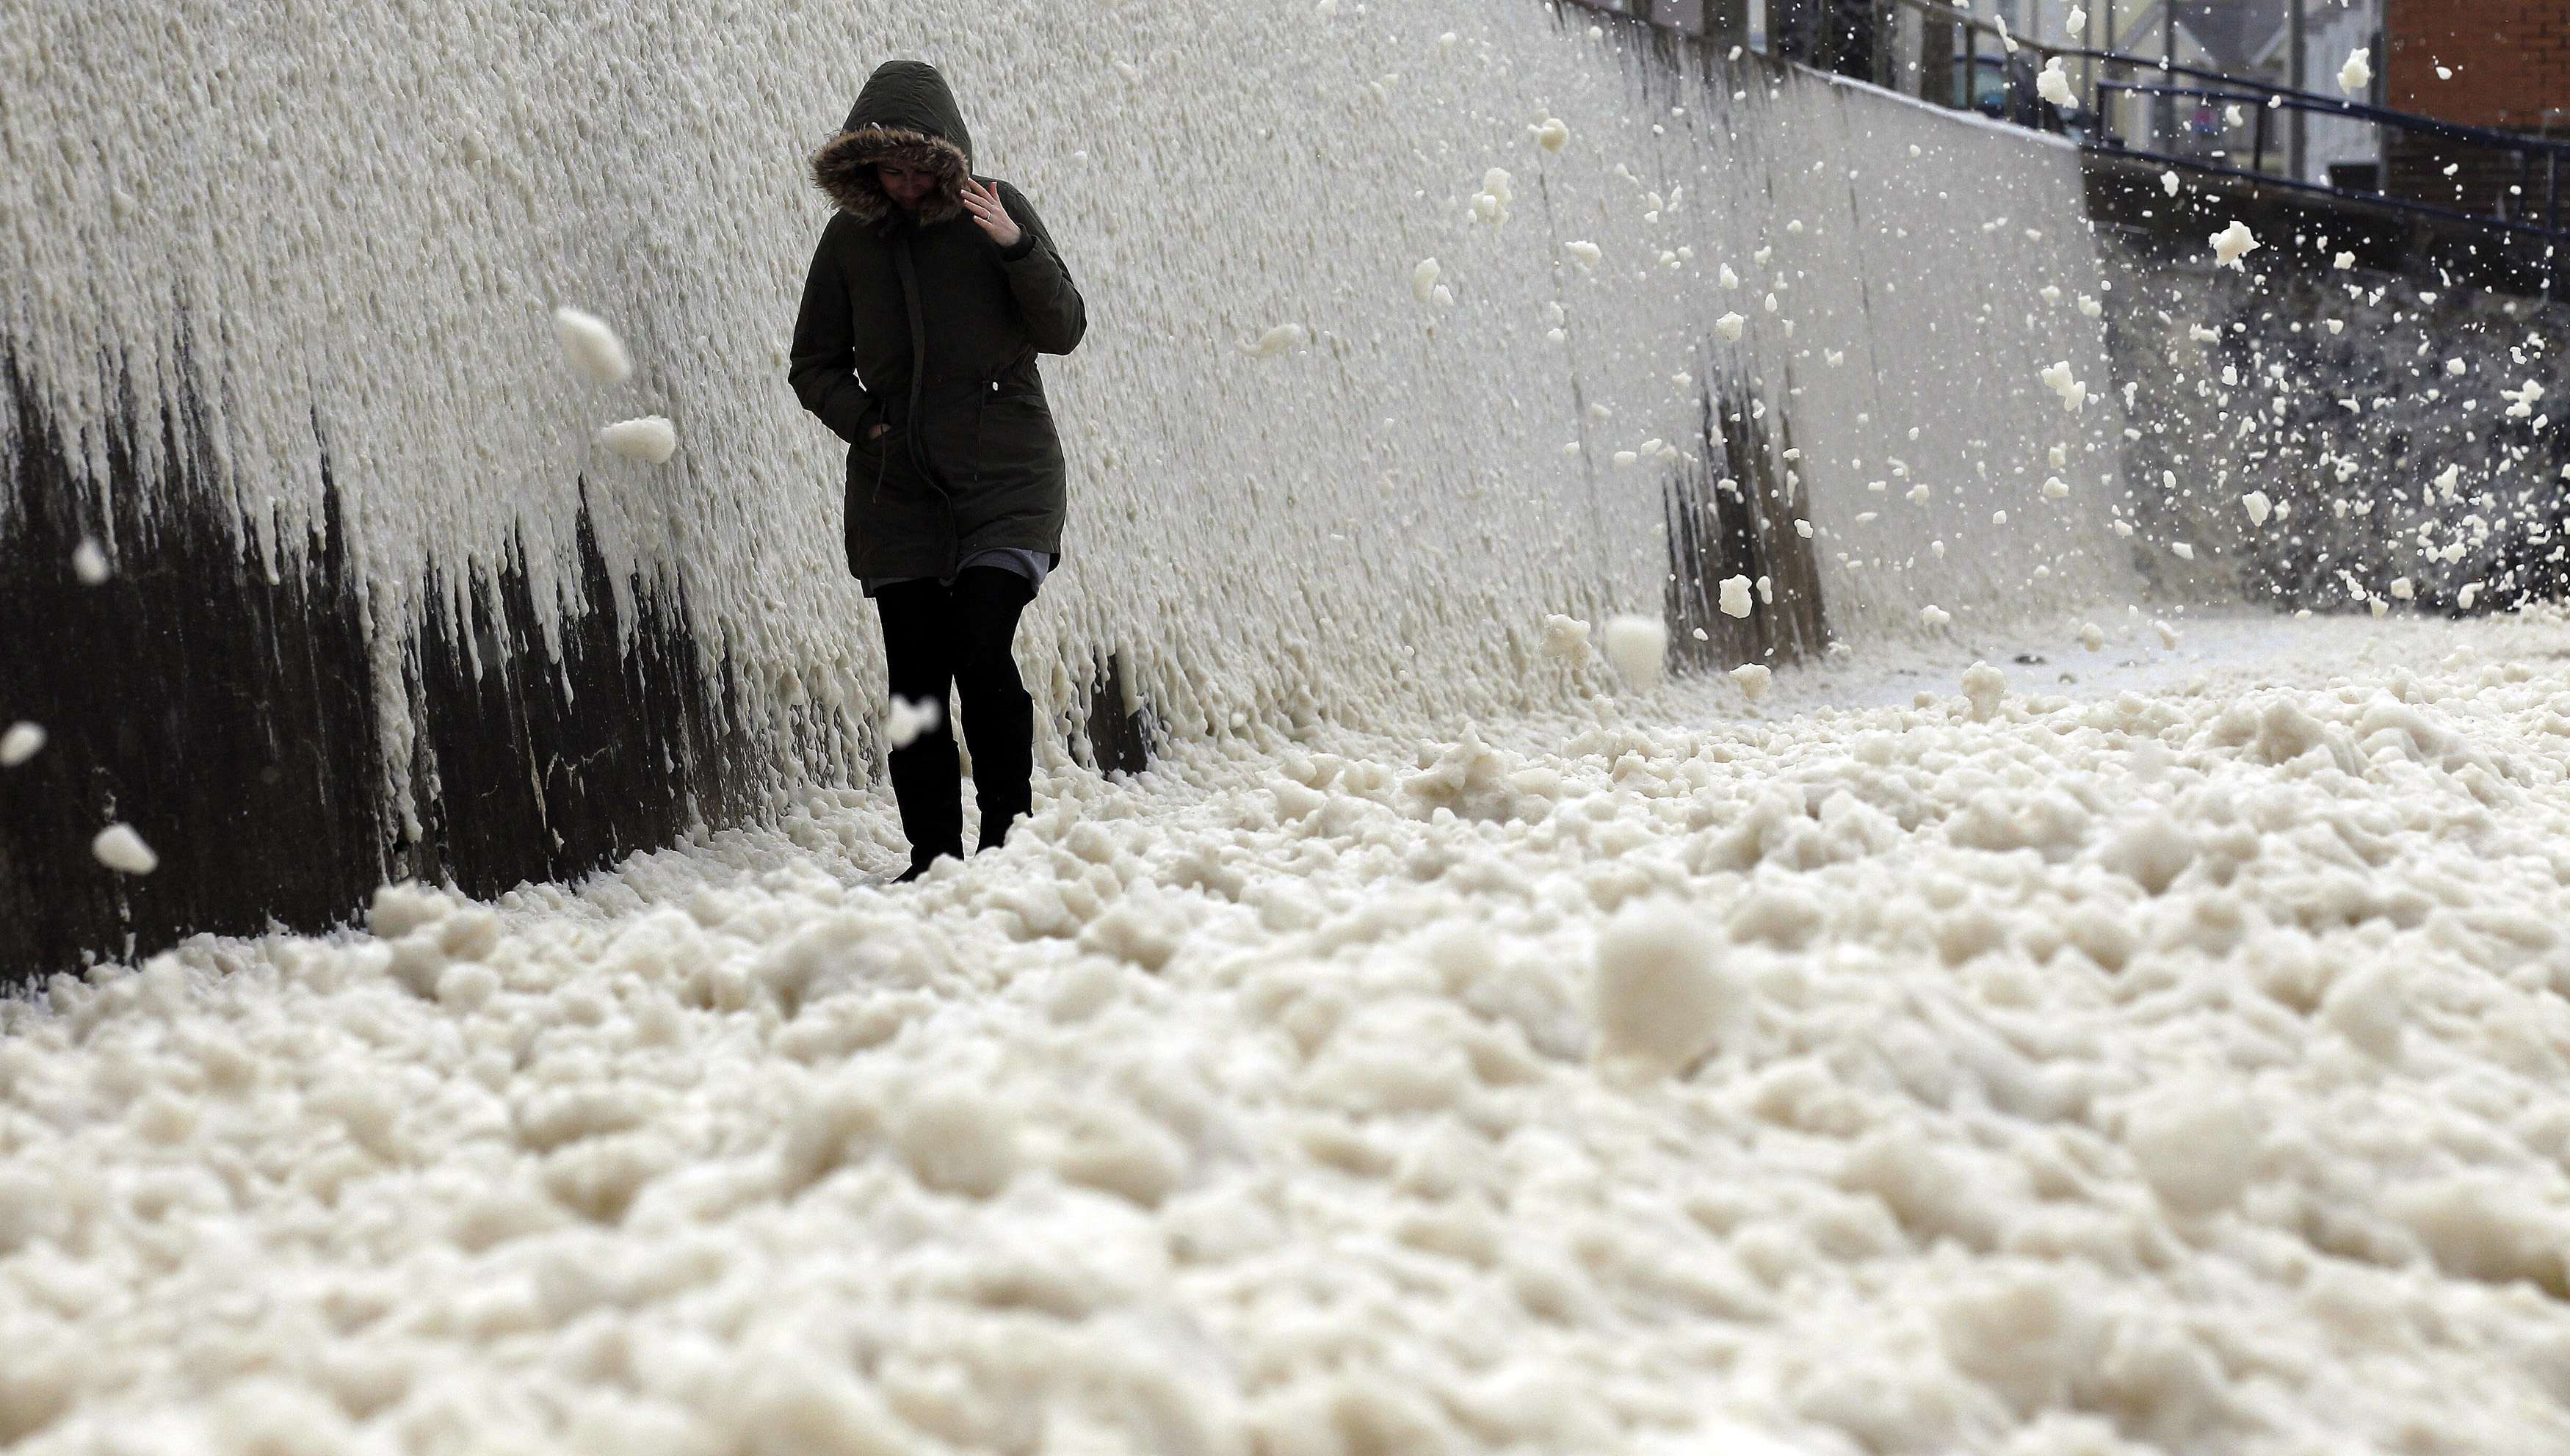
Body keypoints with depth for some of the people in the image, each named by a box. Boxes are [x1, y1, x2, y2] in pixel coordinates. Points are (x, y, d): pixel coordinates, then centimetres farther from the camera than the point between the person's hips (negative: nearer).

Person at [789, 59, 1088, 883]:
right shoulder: (849, 236, 5)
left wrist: (1018, 249, -21)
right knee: (915, 677, 1)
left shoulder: (996, 209, -1)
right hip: (897, 487, 3)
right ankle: (932, 858, 11)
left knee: (981, 653, -16)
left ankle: (1009, 837, -1)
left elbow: (1064, 332, -5)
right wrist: (864, 421, -4)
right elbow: (815, 362, 14)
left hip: (1006, 476, -3)